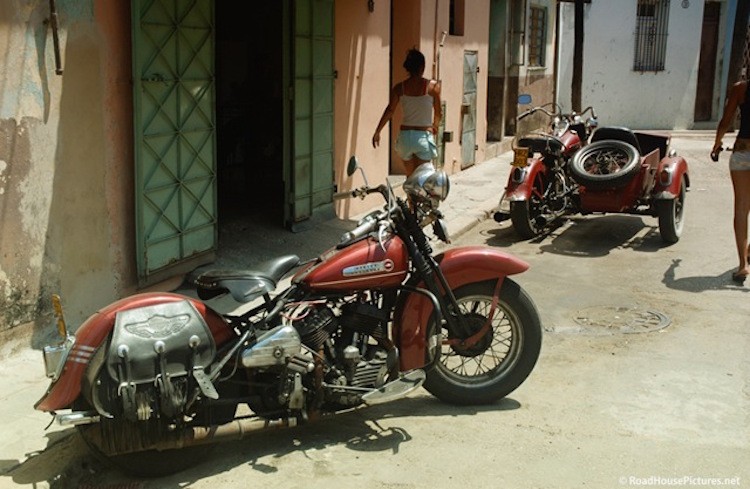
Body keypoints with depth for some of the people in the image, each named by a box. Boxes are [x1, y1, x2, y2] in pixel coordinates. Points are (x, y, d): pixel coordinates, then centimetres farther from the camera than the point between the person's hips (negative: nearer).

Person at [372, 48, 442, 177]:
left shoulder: (399, 88, 0)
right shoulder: (433, 86, -3)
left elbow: (389, 110, -8)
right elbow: (438, 112, 4)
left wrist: (377, 132, -4)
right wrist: (435, 126, 24)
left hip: (405, 135, 3)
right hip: (424, 136, -3)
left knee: (410, 177, 17)